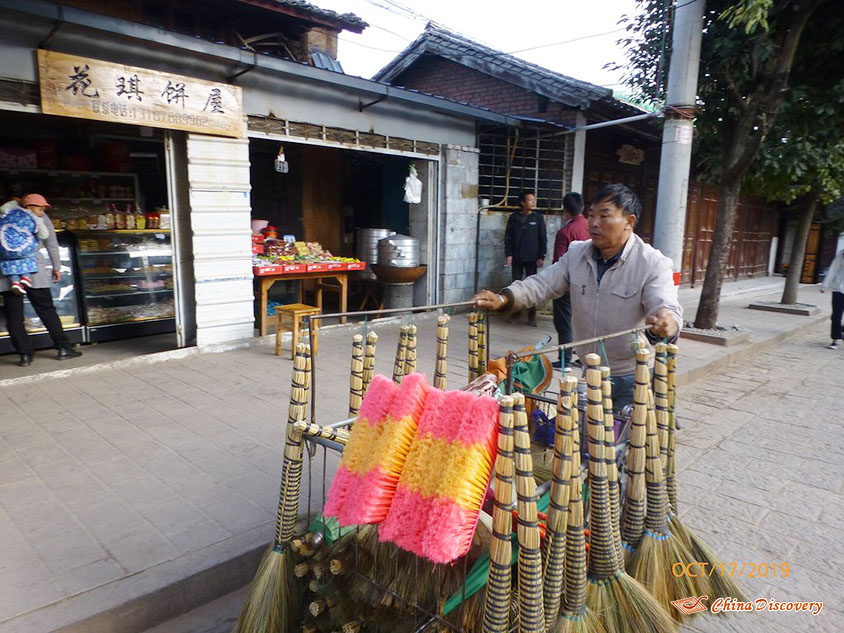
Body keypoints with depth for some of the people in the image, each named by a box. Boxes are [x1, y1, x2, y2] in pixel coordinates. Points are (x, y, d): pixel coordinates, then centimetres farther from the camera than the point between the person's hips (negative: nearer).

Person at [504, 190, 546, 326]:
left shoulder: (538, 218, 3)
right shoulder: (514, 218, 3)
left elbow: (543, 238, 2)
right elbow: (508, 238, 5)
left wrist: (541, 256, -4)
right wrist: (508, 254, -5)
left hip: (532, 259, -1)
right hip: (517, 259, 1)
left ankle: (532, 317, 5)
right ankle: (514, 314, 15)